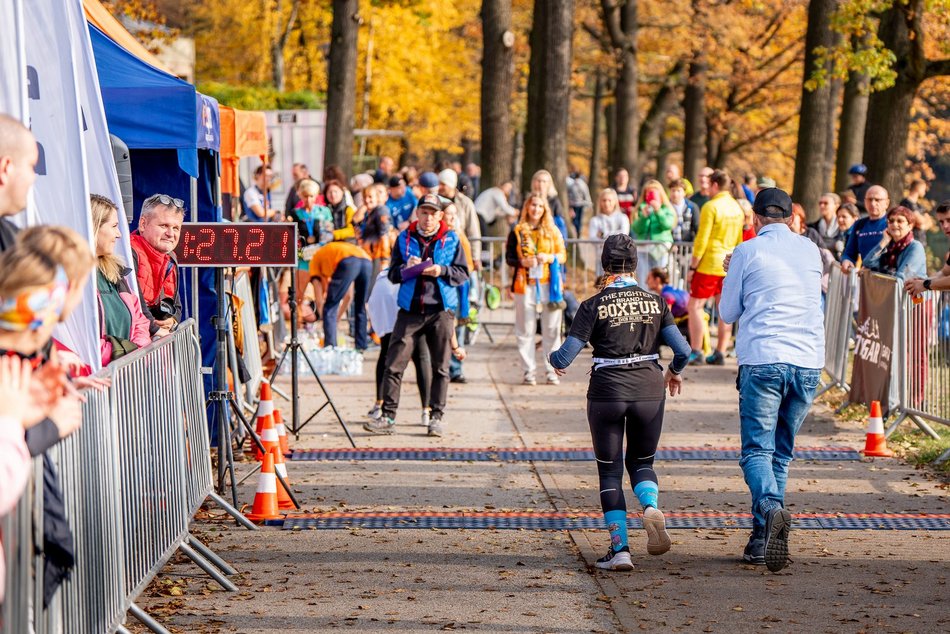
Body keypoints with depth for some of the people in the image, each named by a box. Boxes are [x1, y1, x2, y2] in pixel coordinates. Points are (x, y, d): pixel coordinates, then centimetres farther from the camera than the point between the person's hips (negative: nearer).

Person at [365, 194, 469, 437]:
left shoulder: (451, 239, 6)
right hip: (410, 310, 1)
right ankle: (388, 417, -3)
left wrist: (442, 271, -13)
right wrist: (406, 269, -12)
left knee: (440, 367, 2)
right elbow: (392, 274, 8)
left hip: (441, 310, -1)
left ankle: (436, 417, 10)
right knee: (394, 365, -6)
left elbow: (463, 274, 3)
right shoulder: (404, 239, 9)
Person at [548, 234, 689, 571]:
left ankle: (620, 549, 3)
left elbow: (564, 357, -8)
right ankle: (652, 507, -14)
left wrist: (554, 360, 15)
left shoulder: (594, 306, -6)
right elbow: (683, 350, 0)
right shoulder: (655, 302, 2)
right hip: (649, 390, 2)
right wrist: (675, 372, 21)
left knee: (610, 470, 10)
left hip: (607, 391, -2)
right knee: (641, 462, 19)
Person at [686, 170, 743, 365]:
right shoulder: (737, 208, 10)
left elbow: (702, 240, -14)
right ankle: (720, 353, 10)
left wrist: (692, 267, -10)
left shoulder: (711, 207, -12)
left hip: (709, 264, -7)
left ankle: (696, 351, -6)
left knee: (695, 305, -1)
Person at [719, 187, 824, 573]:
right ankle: (761, 539, 12)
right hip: (808, 361, 4)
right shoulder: (811, 251, 14)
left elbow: (728, 313, 8)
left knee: (757, 449, -5)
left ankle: (771, 508, -34)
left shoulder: (747, 253, 1)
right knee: (782, 452, 13)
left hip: (762, 360, -4)